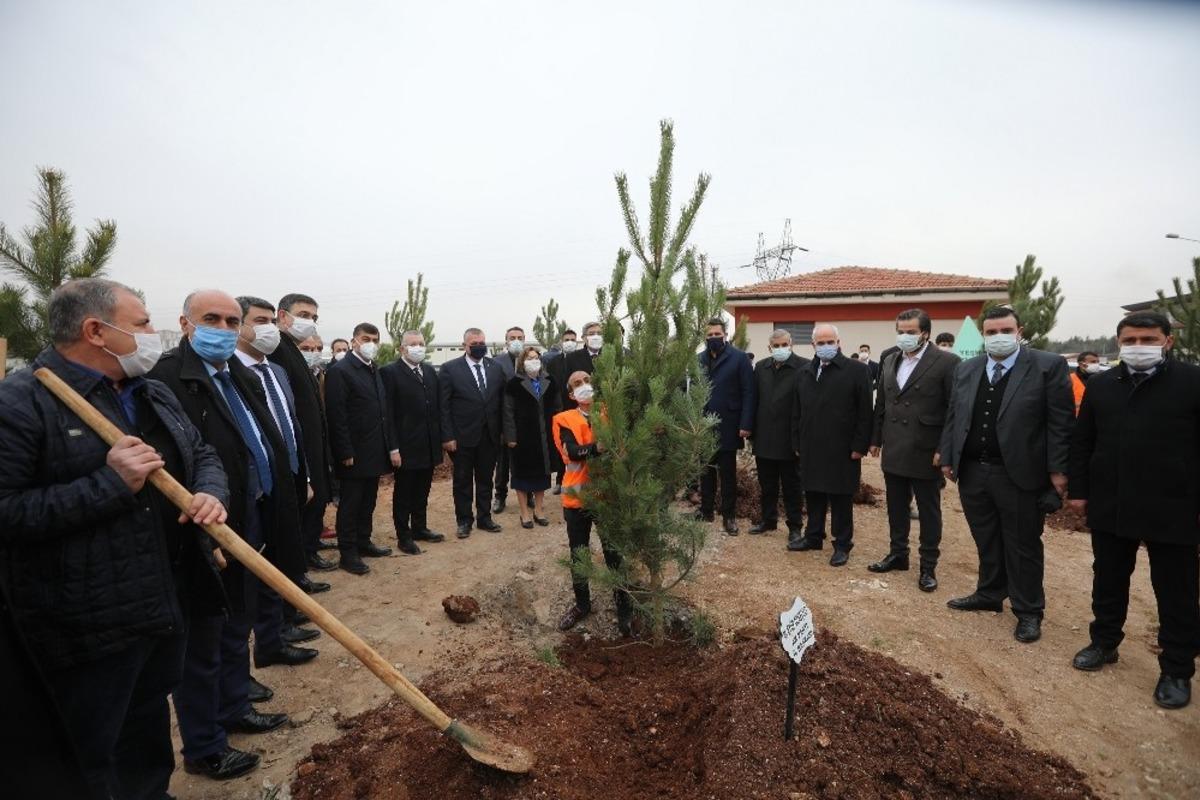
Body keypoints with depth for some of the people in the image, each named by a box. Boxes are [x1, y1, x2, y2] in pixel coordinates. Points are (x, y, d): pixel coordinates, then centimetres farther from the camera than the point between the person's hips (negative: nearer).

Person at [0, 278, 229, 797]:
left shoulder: (155, 396, 9)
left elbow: (203, 456, 14)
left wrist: (210, 493, -7)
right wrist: (109, 483, -26)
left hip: (164, 607, 7)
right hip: (88, 628, -7)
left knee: (151, 742, 26)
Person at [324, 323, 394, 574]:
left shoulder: (374, 370, 13)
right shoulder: (340, 371, -12)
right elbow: (337, 417, -16)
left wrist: (391, 446, 11)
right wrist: (346, 453, -18)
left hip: (375, 452, 7)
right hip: (354, 454, -7)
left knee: (368, 502, 17)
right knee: (350, 504, 4)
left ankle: (363, 542, 30)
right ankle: (348, 553, 15)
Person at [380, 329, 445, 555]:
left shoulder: (431, 371, 10)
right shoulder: (390, 372, -9)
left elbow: (437, 407, 11)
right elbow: (388, 413, -13)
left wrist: (440, 439, 7)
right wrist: (393, 448, -16)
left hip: (429, 446, 6)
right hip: (406, 447, -6)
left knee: (422, 492, 17)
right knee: (403, 493, 8)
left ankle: (420, 528, 31)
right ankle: (404, 536, 20)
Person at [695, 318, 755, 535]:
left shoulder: (739, 358, -5)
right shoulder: (699, 360, 6)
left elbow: (748, 393, -9)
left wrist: (745, 424, -15)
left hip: (727, 426, -3)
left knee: (728, 473, 8)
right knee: (705, 471, 13)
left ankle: (729, 516, 19)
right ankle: (706, 510, 26)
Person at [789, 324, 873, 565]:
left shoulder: (856, 372, -5)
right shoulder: (804, 373, 11)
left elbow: (865, 413, -7)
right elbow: (797, 413, 14)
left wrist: (859, 446, -11)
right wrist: (797, 443, 10)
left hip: (842, 450, -4)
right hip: (811, 449, 5)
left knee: (841, 500, 5)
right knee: (813, 496, 13)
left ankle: (842, 545, 17)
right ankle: (813, 537, 28)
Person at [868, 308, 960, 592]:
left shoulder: (946, 363, -9)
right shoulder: (890, 362, 9)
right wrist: (876, 440, 12)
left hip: (926, 452, -5)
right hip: (894, 452, 6)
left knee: (929, 511, 8)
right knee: (896, 507, 16)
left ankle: (928, 566, 20)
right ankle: (898, 554, 31)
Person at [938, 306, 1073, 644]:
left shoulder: (1048, 366, -6)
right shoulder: (965, 370, 8)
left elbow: (1060, 422, -8)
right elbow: (953, 417, 11)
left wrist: (1058, 470, -11)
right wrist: (948, 458, 8)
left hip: (1019, 474, -4)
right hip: (972, 473, 4)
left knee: (1023, 546, 8)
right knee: (986, 541, 18)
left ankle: (1028, 612, 23)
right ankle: (989, 594, 35)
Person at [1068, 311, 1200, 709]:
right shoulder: (1100, 385, 5)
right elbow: (1081, 441, 9)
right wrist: (1078, 490, 5)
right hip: (1110, 505, 4)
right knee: (1108, 581, 17)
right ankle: (1104, 643, 34)